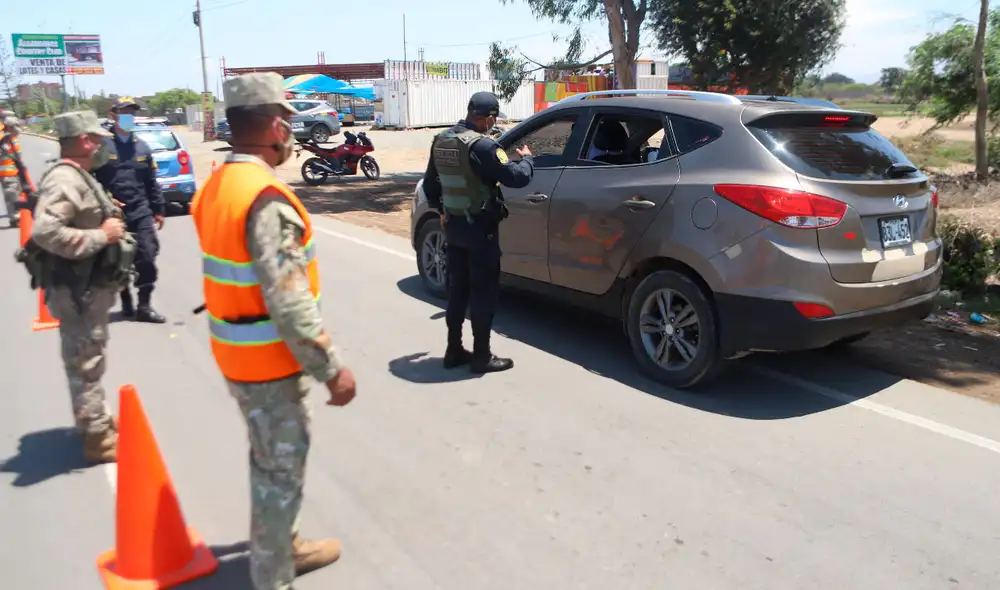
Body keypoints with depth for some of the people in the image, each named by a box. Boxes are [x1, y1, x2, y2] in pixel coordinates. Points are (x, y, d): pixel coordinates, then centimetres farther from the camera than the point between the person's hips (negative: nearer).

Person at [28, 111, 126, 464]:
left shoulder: (77, 176, 10)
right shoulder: (65, 180, -21)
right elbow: (44, 232, -32)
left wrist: (106, 217, 6)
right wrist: (101, 236, -25)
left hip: (90, 286, 10)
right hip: (77, 290, -10)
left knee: (88, 361, 22)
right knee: (86, 363, 1)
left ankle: (96, 419, 38)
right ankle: (97, 437, 12)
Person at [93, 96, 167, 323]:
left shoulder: (142, 147, 11)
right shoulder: (103, 145, -4)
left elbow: (151, 182, 14)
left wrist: (158, 209, 13)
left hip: (140, 213, 3)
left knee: (147, 259, -2)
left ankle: (144, 306, 7)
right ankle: (126, 302, 27)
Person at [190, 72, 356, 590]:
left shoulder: (216, 186, 6)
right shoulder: (267, 199, -25)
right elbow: (288, 302, -29)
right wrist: (332, 368, -22)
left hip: (237, 353, 9)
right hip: (271, 362, -9)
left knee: (268, 462, 23)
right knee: (281, 472, 5)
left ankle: (280, 548, 41)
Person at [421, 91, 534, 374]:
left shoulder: (441, 141, 5)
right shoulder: (481, 146, -20)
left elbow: (430, 183, 15)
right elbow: (516, 177, -19)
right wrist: (526, 158, 1)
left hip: (453, 225, 8)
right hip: (479, 227, -8)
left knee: (457, 288, 15)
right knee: (483, 291, 2)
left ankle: (454, 350, 23)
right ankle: (482, 356, 10)